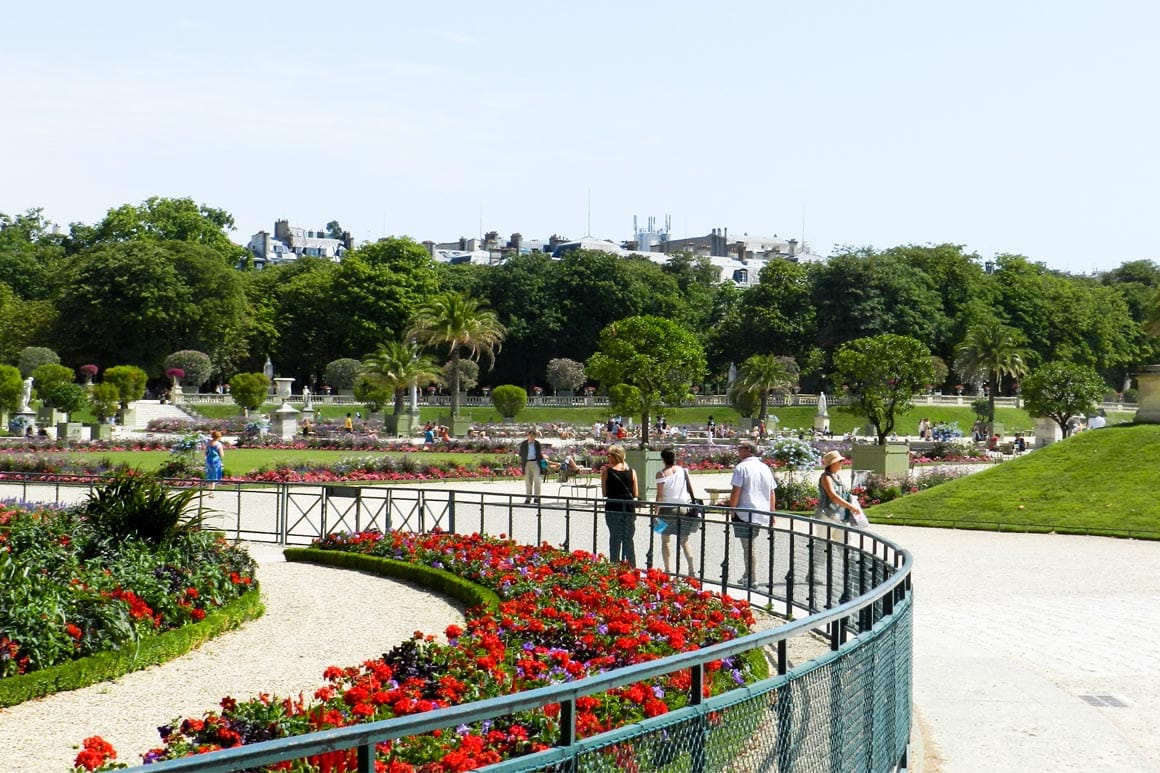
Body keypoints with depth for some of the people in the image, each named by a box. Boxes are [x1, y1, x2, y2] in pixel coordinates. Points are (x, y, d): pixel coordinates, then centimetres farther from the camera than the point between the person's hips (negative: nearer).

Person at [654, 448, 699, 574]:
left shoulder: (661, 474, -10)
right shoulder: (683, 470, 1)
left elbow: (660, 496, -13)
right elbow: (690, 489, 5)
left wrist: (656, 513, -11)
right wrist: (693, 504, 15)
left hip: (668, 509, -3)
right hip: (684, 508, 3)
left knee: (666, 541, 7)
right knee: (684, 541, 11)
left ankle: (668, 569, 2)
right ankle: (691, 568, 3)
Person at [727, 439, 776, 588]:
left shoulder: (742, 467, -7)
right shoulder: (765, 468, 13)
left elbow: (736, 492, -12)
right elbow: (772, 493, 15)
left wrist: (732, 510, -5)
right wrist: (772, 514, 19)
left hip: (745, 514, -6)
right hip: (763, 515, 6)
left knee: (748, 546, -2)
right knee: (750, 545, 16)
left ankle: (751, 580, -1)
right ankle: (747, 576, 22)